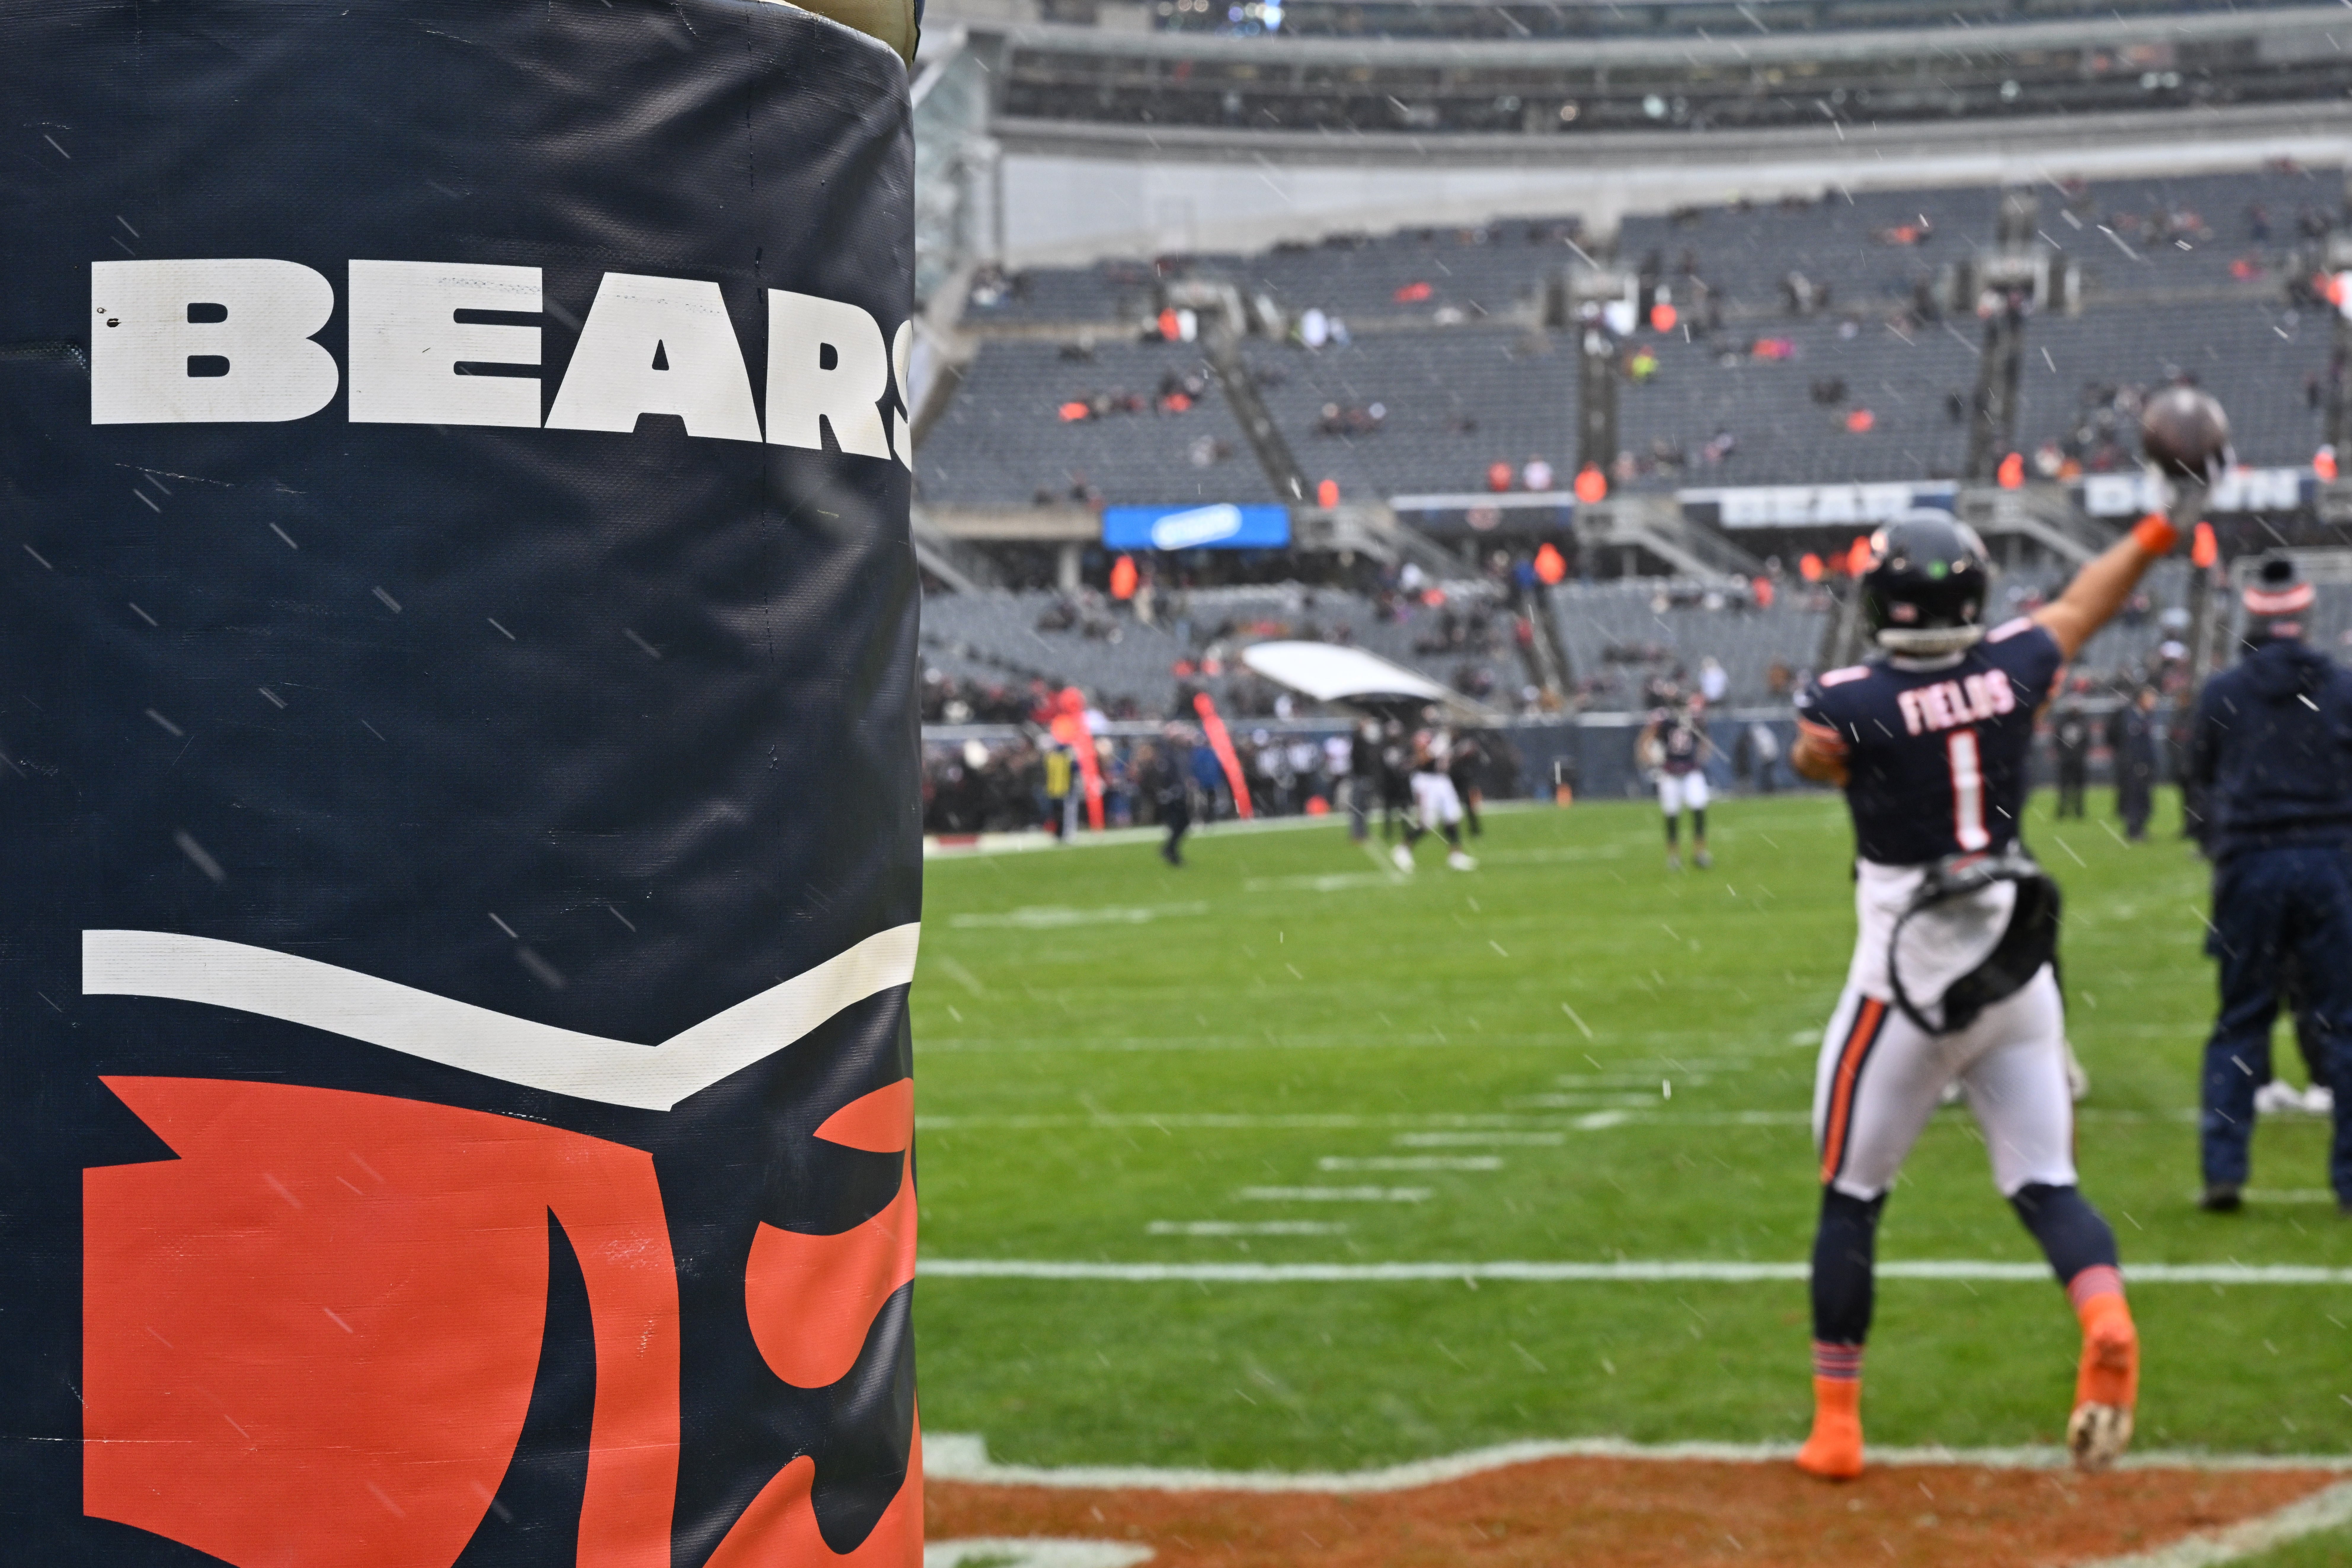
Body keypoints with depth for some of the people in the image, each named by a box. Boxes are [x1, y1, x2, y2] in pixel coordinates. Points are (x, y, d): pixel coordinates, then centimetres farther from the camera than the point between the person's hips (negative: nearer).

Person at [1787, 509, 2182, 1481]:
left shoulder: (1850, 705, -14)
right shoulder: (2014, 668, -3)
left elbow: (1813, 762, 9)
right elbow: (2082, 606, 16)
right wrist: (2158, 530, 29)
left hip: (1908, 976, -4)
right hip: (2019, 971, 4)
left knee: (1851, 1199, 8)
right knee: (2045, 1185, 6)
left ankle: (1835, 1426, 12)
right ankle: (2105, 1318, -24)